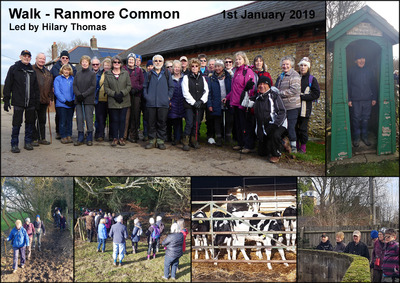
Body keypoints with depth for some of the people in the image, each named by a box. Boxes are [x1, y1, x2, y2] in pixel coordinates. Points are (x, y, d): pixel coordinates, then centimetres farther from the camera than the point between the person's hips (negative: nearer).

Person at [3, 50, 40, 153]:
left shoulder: (32, 71, 14)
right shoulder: (13, 69, 2)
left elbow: (36, 87, 17)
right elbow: (7, 85, -1)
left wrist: (37, 101, 11)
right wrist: (6, 100, -7)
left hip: (31, 102, 4)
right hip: (18, 102, -4)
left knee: (30, 123, 7)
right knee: (16, 124, -3)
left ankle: (28, 142, 18)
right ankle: (14, 144, 3)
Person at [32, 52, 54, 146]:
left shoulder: (48, 72, 17)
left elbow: (51, 87, 20)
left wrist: (51, 98, 16)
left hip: (44, 100, 6)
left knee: (42, 120, 11)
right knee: (33, 120, -1)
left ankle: (42, 138, 17)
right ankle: (34, 139, 4)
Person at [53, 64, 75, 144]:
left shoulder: (73, 79, 8)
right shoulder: (58, 79, 1)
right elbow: (57, 92, -5)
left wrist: (73, 100, -8)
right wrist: (65, 101, -12)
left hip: (71, 104, 3)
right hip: (61, 104, -2)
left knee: (69, 121, 7)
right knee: (62, 121, -1)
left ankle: (69, 136, 14)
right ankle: (63, 137, 5)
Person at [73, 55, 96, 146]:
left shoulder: (92, 74, 2)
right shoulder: (77, 74, 13)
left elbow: (93, 87, -6)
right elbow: (74, 85, 7)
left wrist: (83, 95, -15)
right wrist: (78, 94, -12)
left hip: (88, 99, -3)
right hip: (78, 100, 3)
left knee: (89, 118, -3)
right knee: (79, 118, 2)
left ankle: (89, 138, 5)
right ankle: (80, 138, 8)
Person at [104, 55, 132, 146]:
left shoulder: (126, 73, 9)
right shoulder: (107, 74, 7)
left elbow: (129, 86, 4)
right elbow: (106, 87, 3)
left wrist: (122, 93, -12)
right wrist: (114, 94, -11)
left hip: (124, 101, 1)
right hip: (113, 102, -1)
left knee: (122, 120, 2)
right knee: (114, 120, 0)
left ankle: (121, 138, 10)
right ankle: (115, 138, 6)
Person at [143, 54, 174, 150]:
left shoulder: (167, 74, 11)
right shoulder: (149, 74, 13)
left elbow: (171, 87, 12)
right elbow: (145, 87, 15)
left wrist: (169, 97, -1)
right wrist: (146, 96, 1)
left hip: (163, 103, -1)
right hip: (151, 103, 1)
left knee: (162, 122, 0)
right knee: (151, 122, 2)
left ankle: (160, 140, 7)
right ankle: (152, 140, 9)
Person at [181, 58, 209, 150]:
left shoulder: (202, 78, 14)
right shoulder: (186, 78, 3)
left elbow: (206, 91, 9)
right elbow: (186, 92, -5)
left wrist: (201, 101, -6)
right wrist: (194, 102, -12)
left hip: (200, 105, 4)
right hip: (189, 105, -4)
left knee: (197, 123, 4)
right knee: (189, 123, -11)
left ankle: (194, 140, 15)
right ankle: (185, 142, -5)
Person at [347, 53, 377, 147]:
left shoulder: (369, 71, 10)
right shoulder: (351, 71, 2)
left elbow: (373, 85, 14)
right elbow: (348, 86, 1)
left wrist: (374, 98, 9)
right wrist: (348, 99, -5)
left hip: (367, 100, 2)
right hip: (355, 100, -2)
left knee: (366, 119, 6)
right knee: (356, 119, 0)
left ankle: (364, 137, 18)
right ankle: (356, 138, 10)